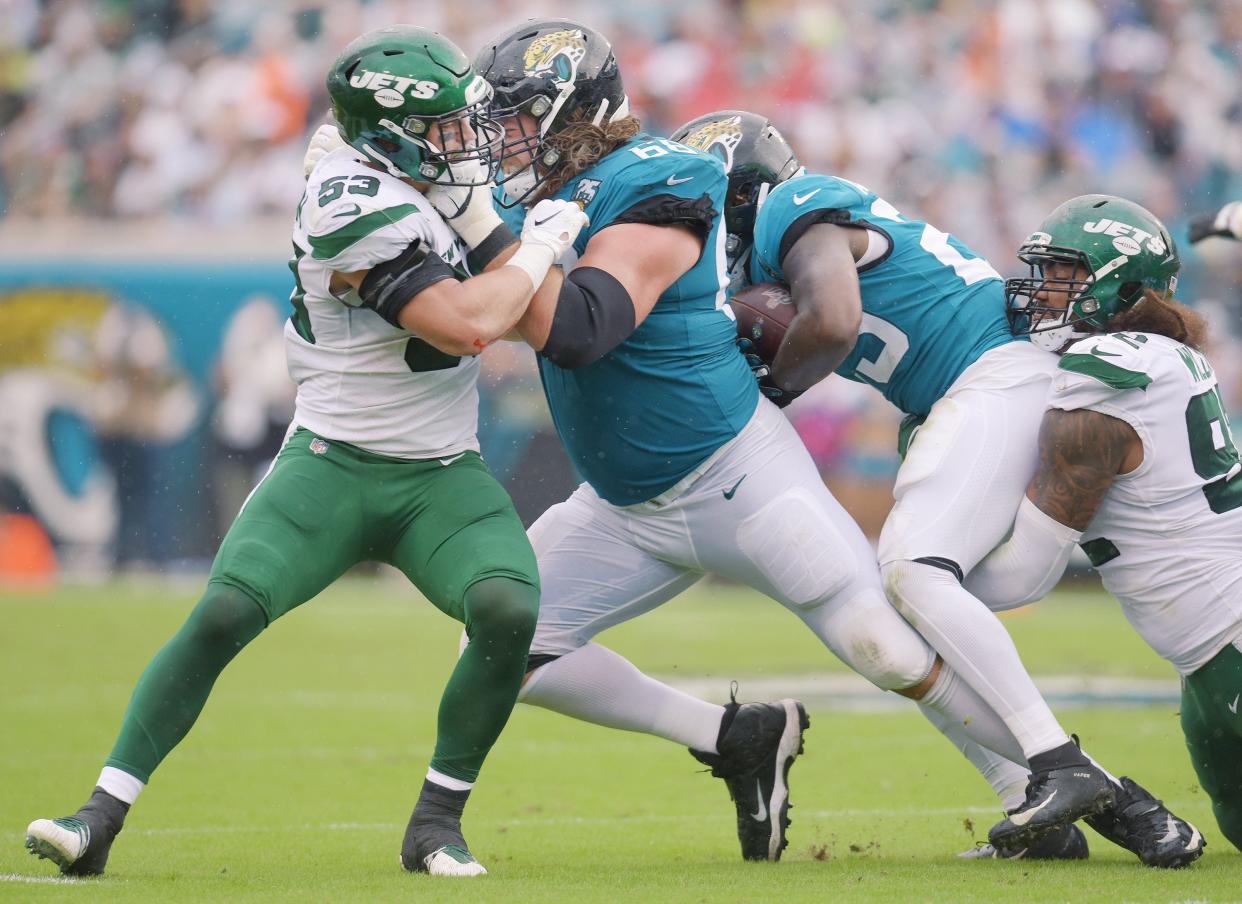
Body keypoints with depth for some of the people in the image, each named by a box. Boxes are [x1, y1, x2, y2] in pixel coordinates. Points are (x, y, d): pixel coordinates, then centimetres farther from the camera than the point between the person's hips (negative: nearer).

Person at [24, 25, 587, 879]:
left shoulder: (412, 180, 5)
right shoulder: (359, 209, -21)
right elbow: (466, 326, -25)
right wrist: (543, 242, -13)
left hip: (442, 476, 6)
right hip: (334, 465, -6)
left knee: (509, 611, -20)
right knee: (222, 616, -18)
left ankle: (437, 823, -5)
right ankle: (102, 816, -8)